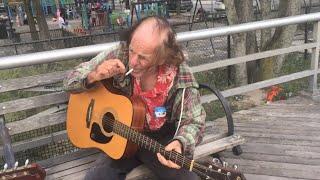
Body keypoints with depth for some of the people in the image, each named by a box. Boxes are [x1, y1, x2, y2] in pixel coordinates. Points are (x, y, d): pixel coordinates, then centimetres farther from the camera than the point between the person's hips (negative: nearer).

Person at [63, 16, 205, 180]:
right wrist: (94, 76, -31)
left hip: (162, 140, -1)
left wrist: (180, 143, -32)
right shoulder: (119, 54, -16)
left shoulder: (181, 77, -21)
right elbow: (70, 81, -8)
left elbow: (193, 122, -10)